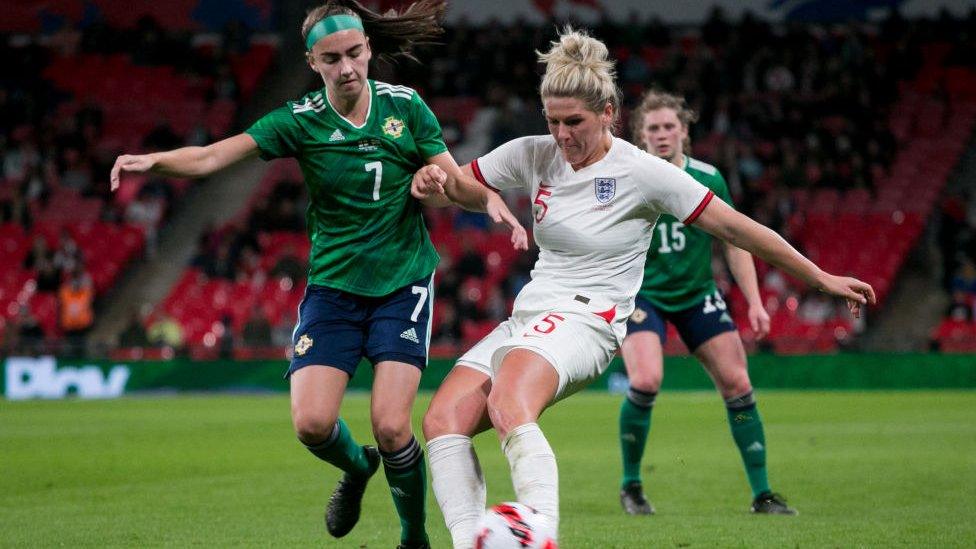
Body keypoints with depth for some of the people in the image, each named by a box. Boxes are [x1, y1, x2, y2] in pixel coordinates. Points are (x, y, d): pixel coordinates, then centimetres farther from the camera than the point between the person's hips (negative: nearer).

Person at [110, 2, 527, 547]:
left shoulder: (405, 107, -4)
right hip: (333, 288, 1)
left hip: (403, 286, -1)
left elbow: (456, 183, 0)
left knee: (391, 427, -14)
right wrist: (153, 160, -34)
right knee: (312, 423, -12)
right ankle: (357, 468, 25)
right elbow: (210, 157, -16)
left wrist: (491, 200, -22)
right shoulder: (301, 121, -7)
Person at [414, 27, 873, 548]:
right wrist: (430, 180, -8)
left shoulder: (642, 172, -7)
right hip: (525, 319, 7)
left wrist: (821, 278, -3)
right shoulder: (533, 155, 8)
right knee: (442, 421, -17)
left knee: (508, 404, -38)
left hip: (583, 322, -6)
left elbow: (736, 228, -4)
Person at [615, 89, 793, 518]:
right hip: (643, 293, -3)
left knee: (737, 386, -4)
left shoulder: (708, 179, -3)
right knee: (646, 382, -23)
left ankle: (762, 495, 7)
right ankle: (631, 487, -1)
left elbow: (734, 243, 3)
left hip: (698, 294, 3)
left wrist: (754, 302, -1)